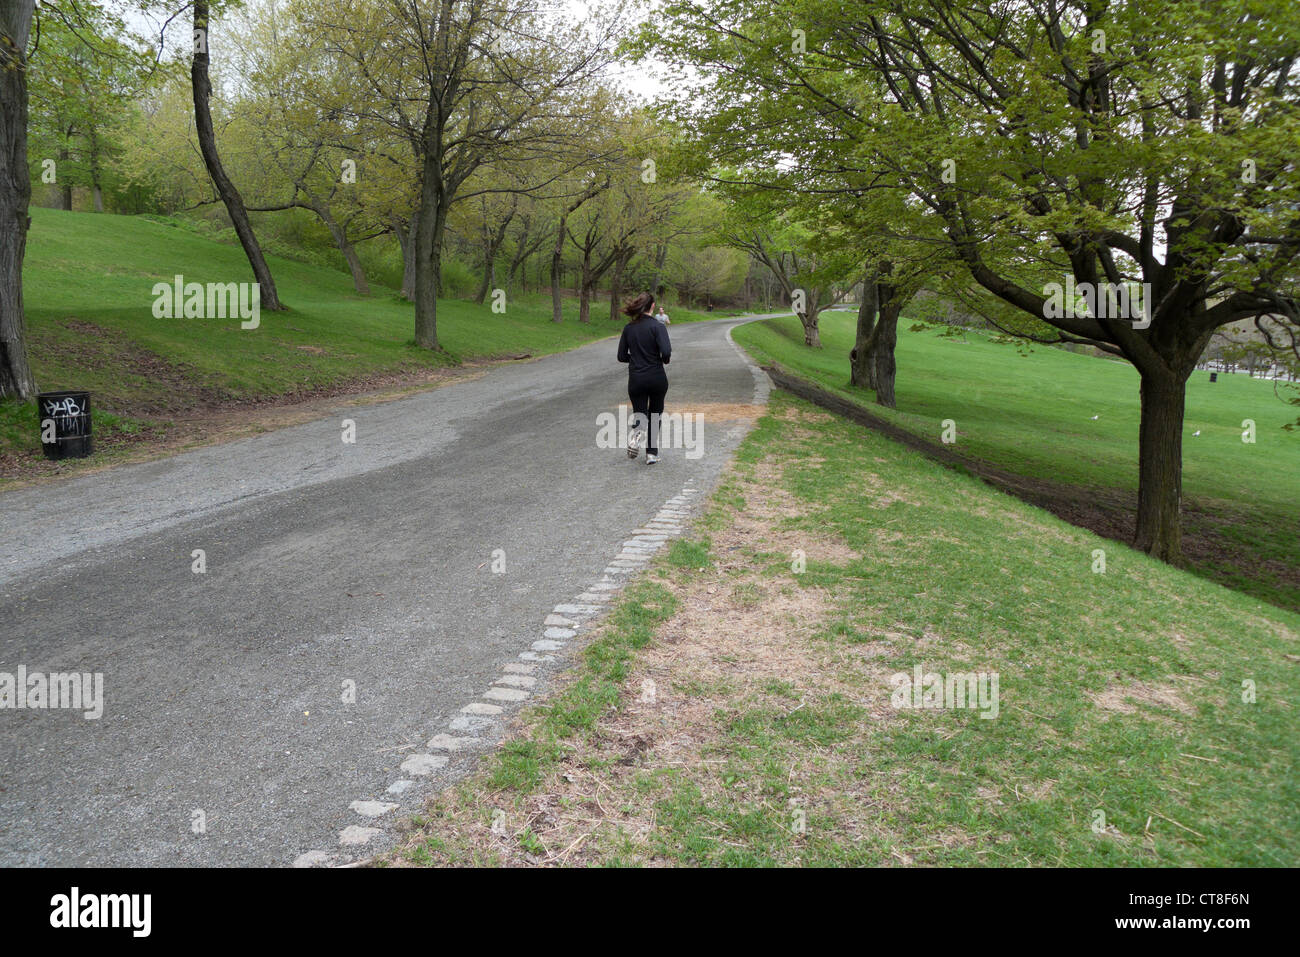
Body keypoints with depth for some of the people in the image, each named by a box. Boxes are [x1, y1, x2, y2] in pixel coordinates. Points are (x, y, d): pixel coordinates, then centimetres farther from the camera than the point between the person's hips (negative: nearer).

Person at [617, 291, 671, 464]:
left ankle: (636, 434, -24)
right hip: (657, 378, -2)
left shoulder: (628, 328, 2)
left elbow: (621, 356, 4)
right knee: (655, 415, 17)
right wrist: (664, 360, 1)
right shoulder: (657, 326, -10)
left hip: (636, 380, 2)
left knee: (639, 414, 11)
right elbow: (666, 352, -21)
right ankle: (652, 453, 16)